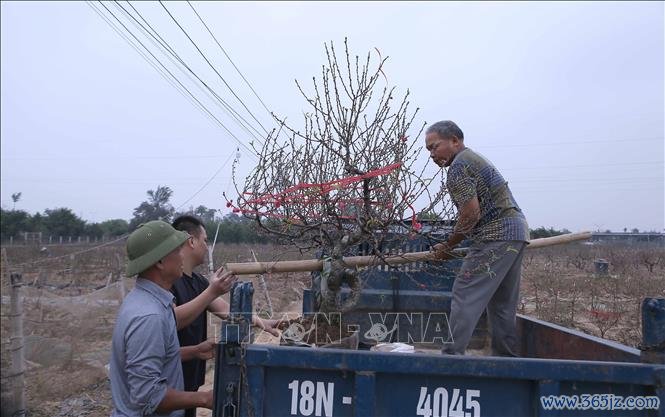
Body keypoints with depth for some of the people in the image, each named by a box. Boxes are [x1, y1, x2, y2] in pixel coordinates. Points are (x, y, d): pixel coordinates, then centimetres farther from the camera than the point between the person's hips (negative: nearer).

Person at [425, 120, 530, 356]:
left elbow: (470, 214, -16)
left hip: (496, 238, -10)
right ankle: (506, 357, 20)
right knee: (503, 304, 14)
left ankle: (452, 354, -12)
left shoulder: (458, 165, -9)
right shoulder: (475, 158, 22)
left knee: (465, 297, -10)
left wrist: (448, 246, -5)